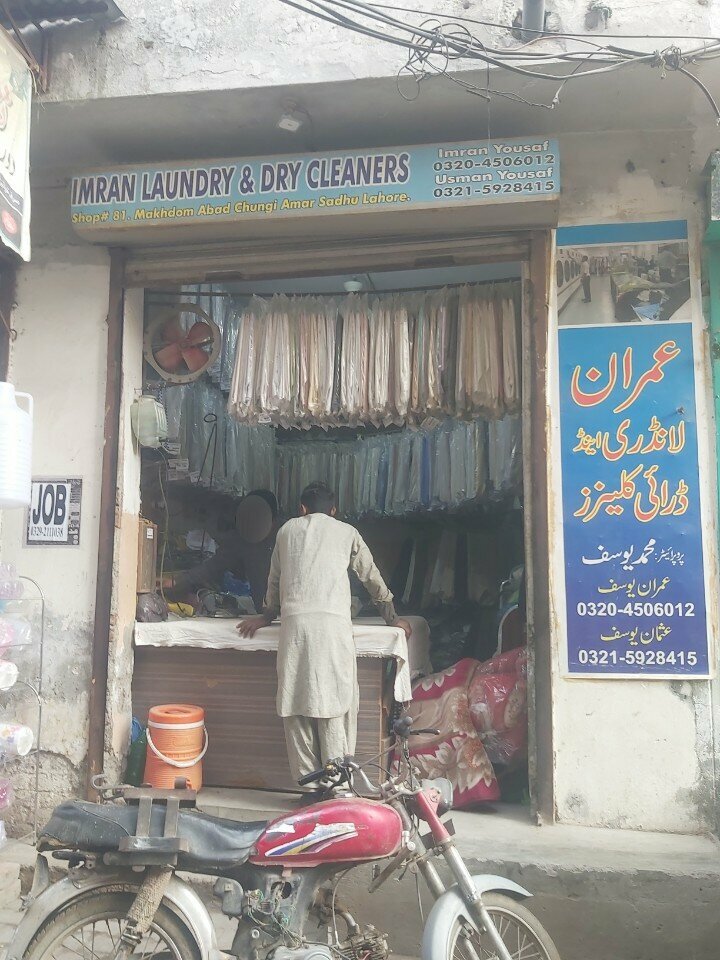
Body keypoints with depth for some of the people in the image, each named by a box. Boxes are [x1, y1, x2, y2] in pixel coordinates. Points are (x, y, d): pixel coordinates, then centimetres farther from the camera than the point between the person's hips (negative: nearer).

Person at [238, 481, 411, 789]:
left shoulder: (287, 529, 22)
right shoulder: (346, 532, 18)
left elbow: (274, 580, 30)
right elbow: (372, 578, 25)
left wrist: (266, 616, 46)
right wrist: (393, 618, 36)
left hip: (294, 623, 1)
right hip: (333, 623, -1)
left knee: (298, 705, 5)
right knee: (334, 703, 1)